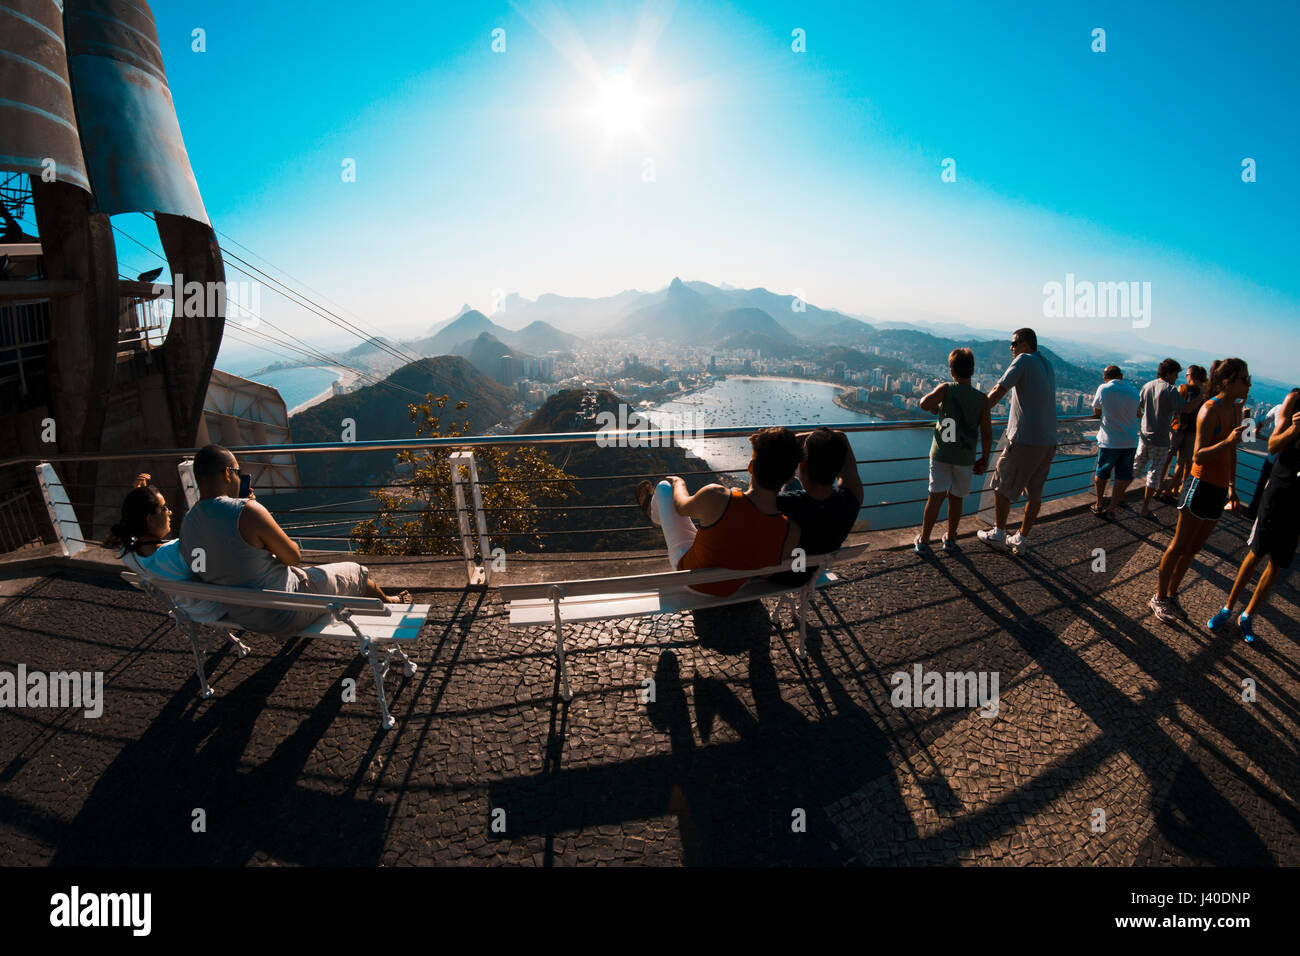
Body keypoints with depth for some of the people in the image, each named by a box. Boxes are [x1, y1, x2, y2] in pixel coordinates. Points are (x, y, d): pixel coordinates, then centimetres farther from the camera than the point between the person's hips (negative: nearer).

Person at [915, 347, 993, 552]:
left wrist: (932, 407, -1)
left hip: (941, 452, -1)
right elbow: (987, 433, -1)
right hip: (965, 456, 1)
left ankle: (923, 540, 7)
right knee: (956, 497, 14)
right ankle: (950, 539, 27)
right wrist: (985, 459, 9)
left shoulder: (946, 389, -7)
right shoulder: (981, 399, -2)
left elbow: (925, 403, -24)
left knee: (937, 495, 4)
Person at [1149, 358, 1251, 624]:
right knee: (1180, 546, 0)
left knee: (1194, 547, 14)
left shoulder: (1235, 408, 10)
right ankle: (1158, 598, 12)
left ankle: (1171, 594, 26)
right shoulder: (1209, 410, -15)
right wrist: (1227, 442, -37)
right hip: (1202, 484, -8)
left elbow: (1232, 452, 21)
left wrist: (1232, 485, 24)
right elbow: (1198, 456, -21)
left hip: (1219, 488, 8)